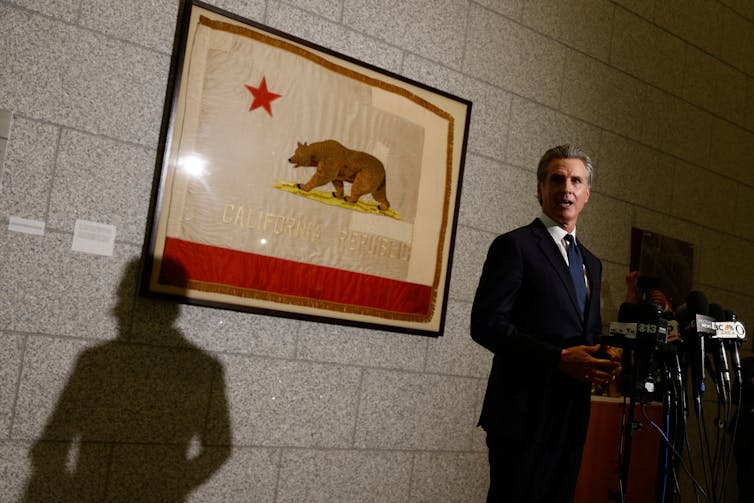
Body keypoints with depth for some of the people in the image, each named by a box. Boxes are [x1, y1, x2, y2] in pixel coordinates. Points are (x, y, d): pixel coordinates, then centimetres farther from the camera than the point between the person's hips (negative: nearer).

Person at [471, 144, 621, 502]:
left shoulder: (591, 263, 18)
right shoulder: (514, 245, -5)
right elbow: (485, 324, -14)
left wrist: (603, 361, 1)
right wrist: (560, 358, -20)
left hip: (571, 416, 7)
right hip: (524, 415, -7)